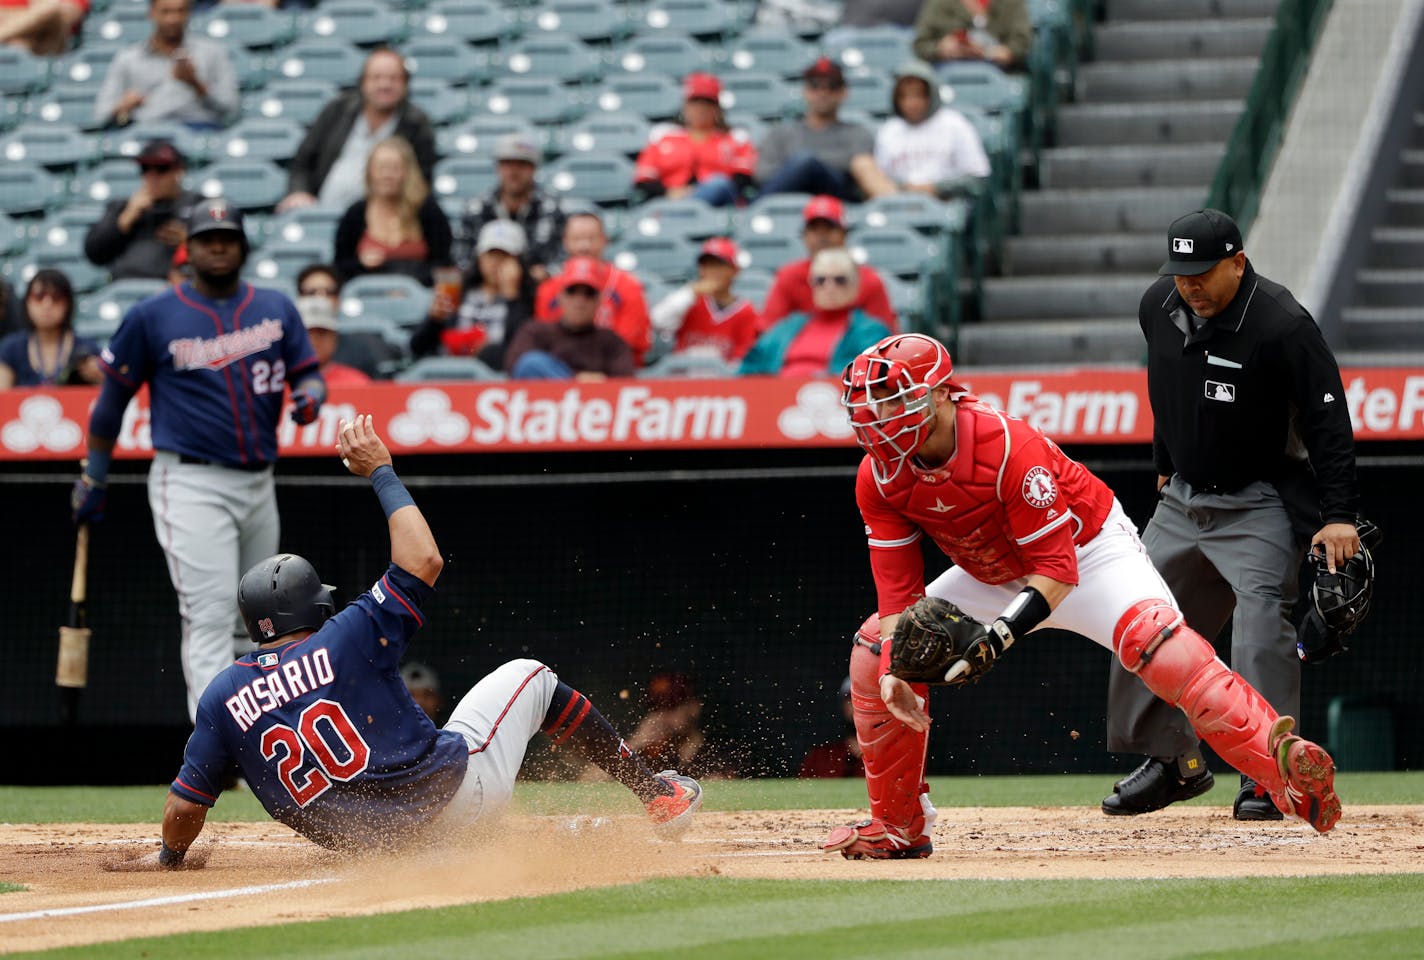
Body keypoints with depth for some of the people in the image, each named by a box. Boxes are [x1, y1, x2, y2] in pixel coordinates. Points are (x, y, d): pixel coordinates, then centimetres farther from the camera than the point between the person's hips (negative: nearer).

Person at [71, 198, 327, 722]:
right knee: (210, 616, -15)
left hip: (257, 482, 5)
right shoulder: (152, 316, -1)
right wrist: (93, 477, 7)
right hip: (190, 484, -5)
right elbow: (112, 397, 6)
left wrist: (309, 395, -12)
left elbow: (309, 373, 13)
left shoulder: (276, 309, 10)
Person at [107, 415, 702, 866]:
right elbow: (424, 560, -12)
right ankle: (658, 795, 26)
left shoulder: (224, 697, -5)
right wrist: (381, 472, -2)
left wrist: (170, 857, 17)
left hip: (370, 842, 3)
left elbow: (185, 804, -4)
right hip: (454, 790, -3)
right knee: (529, 677, 22)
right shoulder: (346, 639, -14)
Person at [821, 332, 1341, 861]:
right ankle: (898, 825, 12)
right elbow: (898, 588, -12)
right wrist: (896, 669, -29)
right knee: (874, 652, -1)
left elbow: (1055, 571, -33)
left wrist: (997, 636, -46)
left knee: (1154, 640, -34)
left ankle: (1281, 762, -45)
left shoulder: (1009, 448, -34)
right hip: (994, 575, 7)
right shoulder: (879, 477, -15)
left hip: (1090, 553, -7)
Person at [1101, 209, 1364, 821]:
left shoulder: (1282, 327, -22)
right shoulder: (1159, 308, -2)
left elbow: (1328, 420, -22)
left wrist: (1339, 514, -27)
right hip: (1184, 497, 7)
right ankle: (1174, 762, 21)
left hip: (1261, 505, -7)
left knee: (1260, 620, -21)